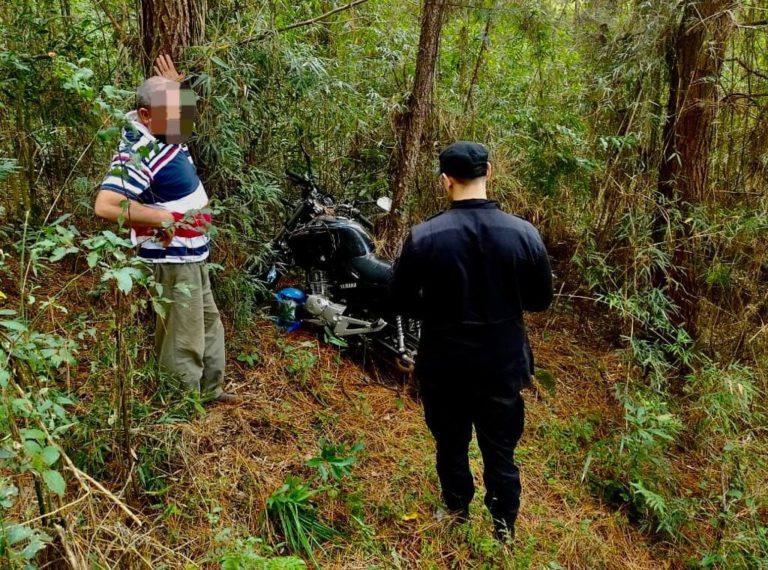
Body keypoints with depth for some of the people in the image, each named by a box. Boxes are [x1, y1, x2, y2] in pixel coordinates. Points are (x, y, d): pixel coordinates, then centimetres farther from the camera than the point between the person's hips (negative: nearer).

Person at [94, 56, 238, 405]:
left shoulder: (163, 131, 2)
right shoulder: (138, 152, -25)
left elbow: (178, 111, 30)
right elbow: (106, 205, -36)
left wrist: (174, 87, 11)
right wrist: (163, 219, -28)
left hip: (192, 255, 10)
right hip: (172, 260, -10)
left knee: (209, 324, 24)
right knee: (183, 341, 1)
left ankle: (209, 391, 40)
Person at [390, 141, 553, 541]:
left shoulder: (424, 236, -16)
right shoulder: (524, 233, -12)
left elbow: (402, 300, -5)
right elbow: (540, 299, 0)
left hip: (443, 366, 0)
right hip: (502, 365, 1)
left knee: (451, 447, 21)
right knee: (501, 454, 16)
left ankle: (458, 520, 41)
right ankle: (504, 534, 29)